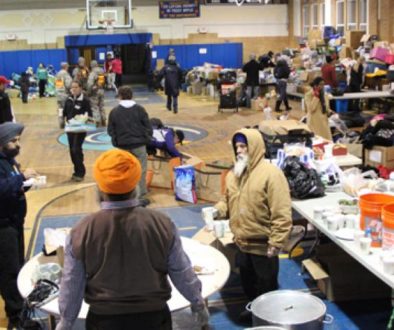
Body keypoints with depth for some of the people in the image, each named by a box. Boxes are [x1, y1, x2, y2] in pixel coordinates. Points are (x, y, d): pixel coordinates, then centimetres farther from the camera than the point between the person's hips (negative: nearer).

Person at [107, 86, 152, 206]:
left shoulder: (114, 111, -3)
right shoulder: (140, 109, -5)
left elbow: (110, 130, 2)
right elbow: (148, 127, -2)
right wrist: (147, 139, 14)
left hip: (123, 146, 1)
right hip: (139, 145, -1)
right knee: (140, 172, 4)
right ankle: (141, 198, 6)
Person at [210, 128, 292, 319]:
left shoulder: (271, 173, -19)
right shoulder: (234, 174, 5)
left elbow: (281, 213, -21)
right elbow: (227, 201, 16)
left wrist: (276, 243, -22)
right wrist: (217, 210, -6)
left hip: (263, 245, -7)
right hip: (242, 242, 7)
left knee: (266, 287, 10)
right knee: (247, 282, 23)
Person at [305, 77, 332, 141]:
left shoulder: (324, 95, 11)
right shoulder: (308, 95, -9)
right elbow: (311, 108, -21)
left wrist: (330, 112, -2)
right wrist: (316, 96, -17)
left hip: (324, 122, 6)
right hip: (314, 122, -6)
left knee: (326, 140, 6)